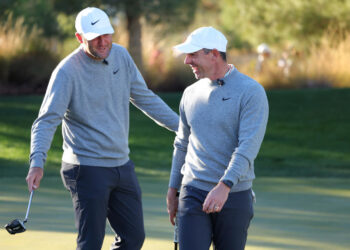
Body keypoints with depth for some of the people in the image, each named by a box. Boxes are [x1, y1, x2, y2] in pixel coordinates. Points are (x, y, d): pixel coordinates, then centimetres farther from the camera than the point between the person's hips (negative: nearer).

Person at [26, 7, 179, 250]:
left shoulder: (121, 56, 4)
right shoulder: (67, 72, -15)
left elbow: (144, 98, 17)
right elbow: (47, 121, -21)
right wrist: (37, 163, -36)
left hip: (122, 165, 7)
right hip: (87, 170, -7)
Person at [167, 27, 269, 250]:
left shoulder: (251, 92, -8)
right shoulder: (191, 94, 11)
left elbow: (248, 147, -18)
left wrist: (224, 186, -29)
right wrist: (173, 188, 22)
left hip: (234, 196, -3)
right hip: (193, 193, 4)